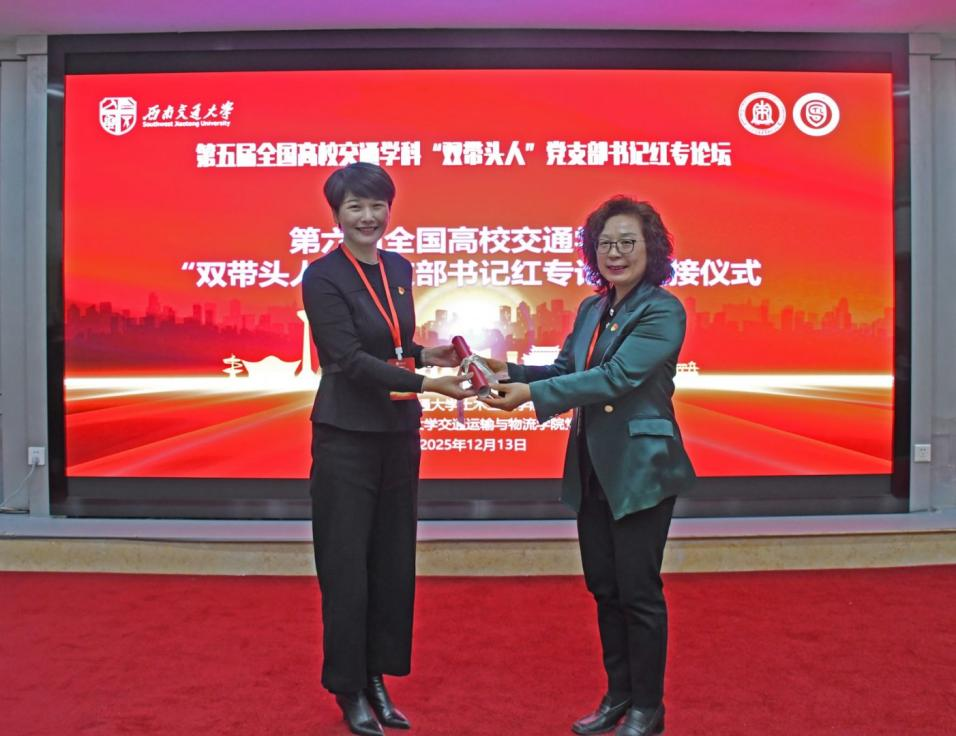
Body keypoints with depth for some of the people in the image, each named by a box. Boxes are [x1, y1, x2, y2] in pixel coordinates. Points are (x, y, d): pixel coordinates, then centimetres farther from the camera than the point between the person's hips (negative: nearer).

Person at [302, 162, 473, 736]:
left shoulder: (399, 269, 10)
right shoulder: (322, 277, -10)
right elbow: (349, 357, -19)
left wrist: (425, 354, -2)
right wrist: (425, 383, -27)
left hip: (399, 434, 6)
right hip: (347, 437, -6)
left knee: (394, 562, 12)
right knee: (347, 565, 4)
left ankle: (379, 680, 28)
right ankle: (349, 689, 21)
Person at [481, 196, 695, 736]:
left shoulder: (663, 311, -13)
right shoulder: (591, 310, 10)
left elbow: (615, 376, -23)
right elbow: (565, 370, 10)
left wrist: (534, 394, -26)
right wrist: (511, 371, -7)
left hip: (641, 469, -7)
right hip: (593, 469, 7)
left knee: (639, 591, 4)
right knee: (604, 588, 15)